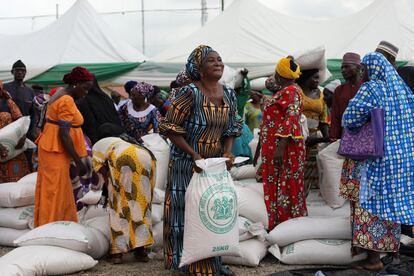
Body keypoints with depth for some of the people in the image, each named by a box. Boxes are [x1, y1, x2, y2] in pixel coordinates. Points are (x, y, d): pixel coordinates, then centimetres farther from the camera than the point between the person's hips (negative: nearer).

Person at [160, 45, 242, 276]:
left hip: (216, 163, 6)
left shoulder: (229, 95, 1)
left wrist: (228, 153, -7)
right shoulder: (190, 94, -18)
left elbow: (230, 129, 10)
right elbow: (171, 128, -16)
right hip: (187, 163, -6)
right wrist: (194, 154, -20)